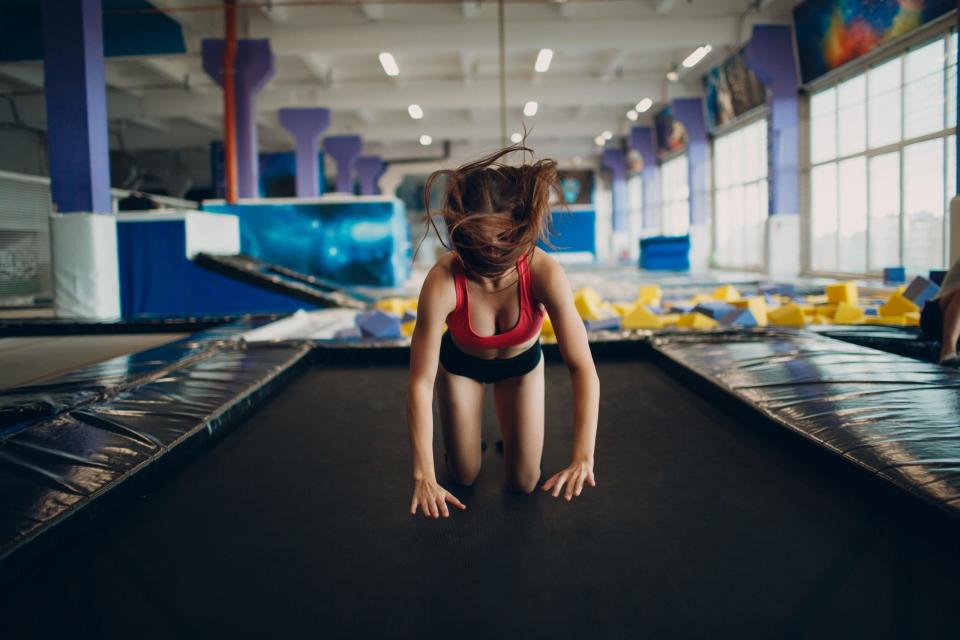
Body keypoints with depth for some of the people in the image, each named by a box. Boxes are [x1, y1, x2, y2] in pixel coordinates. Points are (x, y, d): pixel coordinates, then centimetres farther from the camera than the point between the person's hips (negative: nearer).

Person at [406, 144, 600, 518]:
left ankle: (511, 431, 35)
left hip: (521, 363, 1)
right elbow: (421, 383, -34)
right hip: (461, 364, 0)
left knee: (524, 483, 4)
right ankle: (465, 429, 40)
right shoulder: (442, 282, -39)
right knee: (464, 477, 8)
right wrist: (424, 476, -34)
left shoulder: (545, 274, -38)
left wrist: (583, 460, -43)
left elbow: (583, 369, -35)